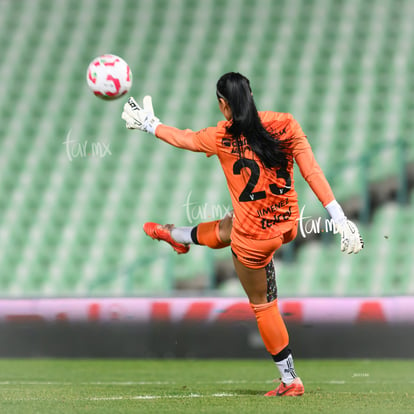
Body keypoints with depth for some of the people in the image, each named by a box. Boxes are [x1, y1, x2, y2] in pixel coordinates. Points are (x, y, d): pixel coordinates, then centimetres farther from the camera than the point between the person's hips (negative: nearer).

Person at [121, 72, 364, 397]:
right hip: (288, 224, 4)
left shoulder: (221, 138, -15)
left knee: (262, 303, 15)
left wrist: (148, 125, 23)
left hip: (255, 237, -4)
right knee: (224, 229, 33)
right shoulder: (285, 125, -11)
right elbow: (313, 173, -12)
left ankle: (290, 379, 21)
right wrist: (340, 218, -9)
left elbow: (183, 138, 4)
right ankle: (176, 236, 62)